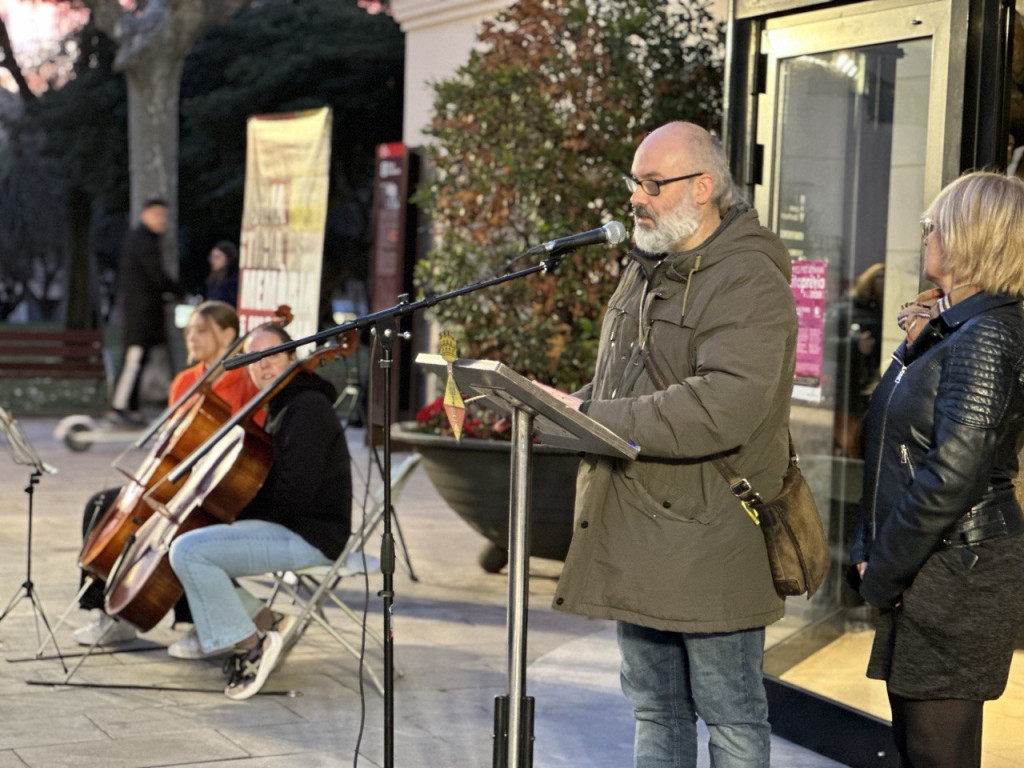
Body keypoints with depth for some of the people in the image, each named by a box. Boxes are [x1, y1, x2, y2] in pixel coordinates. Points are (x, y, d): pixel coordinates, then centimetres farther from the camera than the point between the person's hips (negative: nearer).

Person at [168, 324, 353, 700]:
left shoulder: (308, 408, -15)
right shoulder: (280, 408, 18)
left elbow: (296, 492, -23)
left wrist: (239, 513, -10)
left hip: (308, 537, -11)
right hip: (287, 528, 11)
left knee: (188, 550, -22)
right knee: (187, 543, 18)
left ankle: (251, 644, -13)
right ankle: (258, 617, 10)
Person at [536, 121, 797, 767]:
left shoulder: (749, 283, -14)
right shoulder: (645, 271, 16)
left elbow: (724, 407, -28)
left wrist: (593, 417, -26)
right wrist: (571, 406, 3)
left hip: (709, 540, -9)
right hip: (634, 540, 9)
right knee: (656, 711, 17)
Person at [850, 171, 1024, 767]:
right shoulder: (948, 328, 12)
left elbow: (952, 476, -23)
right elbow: (906, 443, 17)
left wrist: (881, 573, -16)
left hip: (959, 578, -10)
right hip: (932, 576, 10)